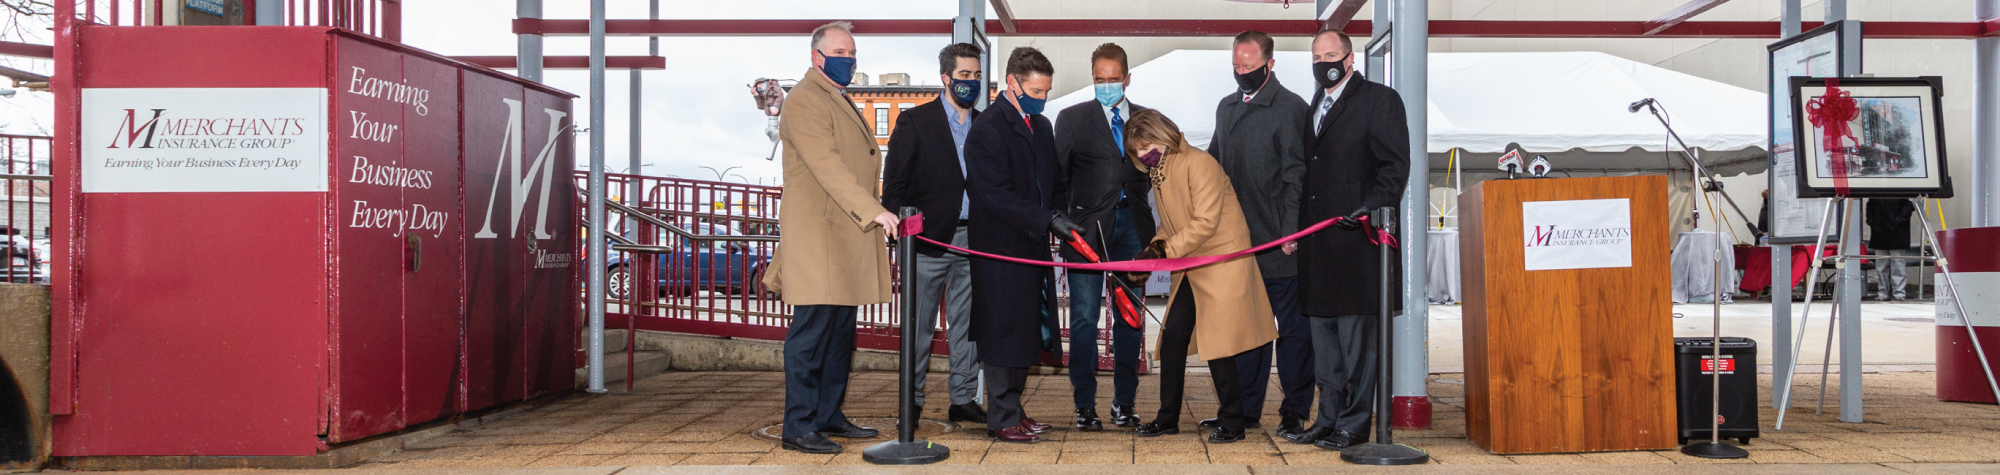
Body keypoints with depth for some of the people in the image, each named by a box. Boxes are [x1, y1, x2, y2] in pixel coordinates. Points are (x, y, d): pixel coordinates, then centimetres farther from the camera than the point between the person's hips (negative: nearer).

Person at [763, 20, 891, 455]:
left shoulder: (842, 102, 23)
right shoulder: (805, 100, -10)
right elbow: (828, 166, -21)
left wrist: (874, 212, 17)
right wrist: (873, 211, -27)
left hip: (847, 237, 10)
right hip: (817, 235, -10)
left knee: (841, 331, 11)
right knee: (812, 331, -8)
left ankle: (829, 416, 19)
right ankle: (799, 427, -4)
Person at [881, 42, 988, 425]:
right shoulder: (915, 121, 0)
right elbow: (894, 183, -2)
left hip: (973, 240, 4)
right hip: (929, 239, -4)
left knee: (966, 323, 9)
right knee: (919, 325, 2)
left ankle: (963, 399, 17)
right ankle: (912, 403, 12)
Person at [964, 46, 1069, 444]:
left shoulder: (1041, 126, 14)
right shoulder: (987, 129, -13)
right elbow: (997, 196, -19)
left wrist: (1054, 218, 7)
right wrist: (1047, 220, -23)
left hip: (1032, 247, 8)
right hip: (1000, 249, -8)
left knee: (1024, 332, 12)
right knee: (1003, 332, -3)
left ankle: (1012, 409, 22)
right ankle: (1002, 419, 5)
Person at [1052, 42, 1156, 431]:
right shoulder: (1072, 119, 5)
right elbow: (1058, 177, 5)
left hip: (1133, 224, 2)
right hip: (1089, 227, -2)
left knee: (1130, 316, 5)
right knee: (1085, 318, -3)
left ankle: (1124, 403, 13)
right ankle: (1085, 406, 4)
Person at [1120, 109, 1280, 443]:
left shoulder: (1198, 164, -15)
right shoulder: (1158, 172, 12)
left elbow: (1205, 223, -21)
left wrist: (1166, 251, -22)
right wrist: (1156, 247, -2)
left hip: (1223, 261, -8)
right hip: (1191, 268, 9)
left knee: (1217, 342, -7)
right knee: (1172, 335, 5)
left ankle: (1232, 422, 5)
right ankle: (1168, 418, 14)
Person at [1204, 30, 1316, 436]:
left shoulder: (1291, 108, -5)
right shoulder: (1226, 108, 15)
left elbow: (1296, 175, -9)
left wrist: (1291, 232, -16)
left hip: (1281, 242, -6)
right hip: (1239, 241, 6)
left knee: (1292, 328, 3)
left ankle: (1295, 410, 11)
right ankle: (1245, 409, 18)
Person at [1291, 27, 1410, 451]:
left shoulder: (1379, 100, -1)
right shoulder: (1314, 107, 20)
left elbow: (1396, 166, -8)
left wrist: (1369, 208, -19)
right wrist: (1297, 229, 13)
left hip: (1356, 238, -8)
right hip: (1318, 242, 8)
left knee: (1356, 338, -4)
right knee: (1324, 337, 12)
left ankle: (1353, 425, 1)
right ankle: (1329, 420, 19)